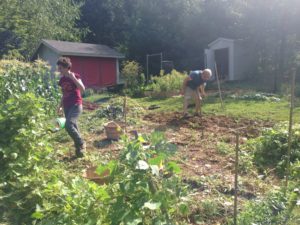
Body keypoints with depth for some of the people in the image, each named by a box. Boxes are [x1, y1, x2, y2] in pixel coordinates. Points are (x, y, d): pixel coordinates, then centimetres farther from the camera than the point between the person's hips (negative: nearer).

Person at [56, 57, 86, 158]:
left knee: (68, 125, -22)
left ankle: (81, 144, -3)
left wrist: (73, 78, -24)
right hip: (67, 106, 7)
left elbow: (82, 89, -18)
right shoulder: (62, 79, 12)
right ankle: (79, 146, 21)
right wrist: (60, 106, 19)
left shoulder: (75, 76, -6)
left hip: (76, 105, -7)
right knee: (73, 127, 8)